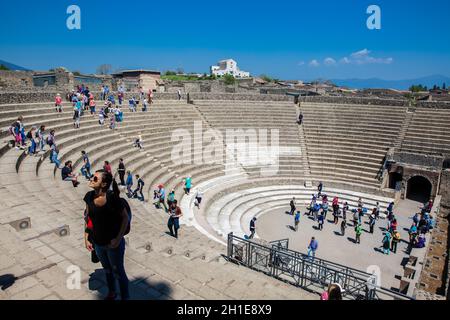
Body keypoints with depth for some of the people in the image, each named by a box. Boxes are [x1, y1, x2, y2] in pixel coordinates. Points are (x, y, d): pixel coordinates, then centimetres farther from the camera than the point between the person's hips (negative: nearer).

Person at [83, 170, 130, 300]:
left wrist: (118, 239, -18)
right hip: (97, 243, 5)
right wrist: (86, 238, 3)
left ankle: (125, 297, 34)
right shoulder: (89, 196, -9)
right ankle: (111, 293, 51)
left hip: (113, 243, -5)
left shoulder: (113, 198, -25)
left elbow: (125, 218, -16)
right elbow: (88, 218, 4)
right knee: (107, 269, 27)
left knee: (118, 272, 12)